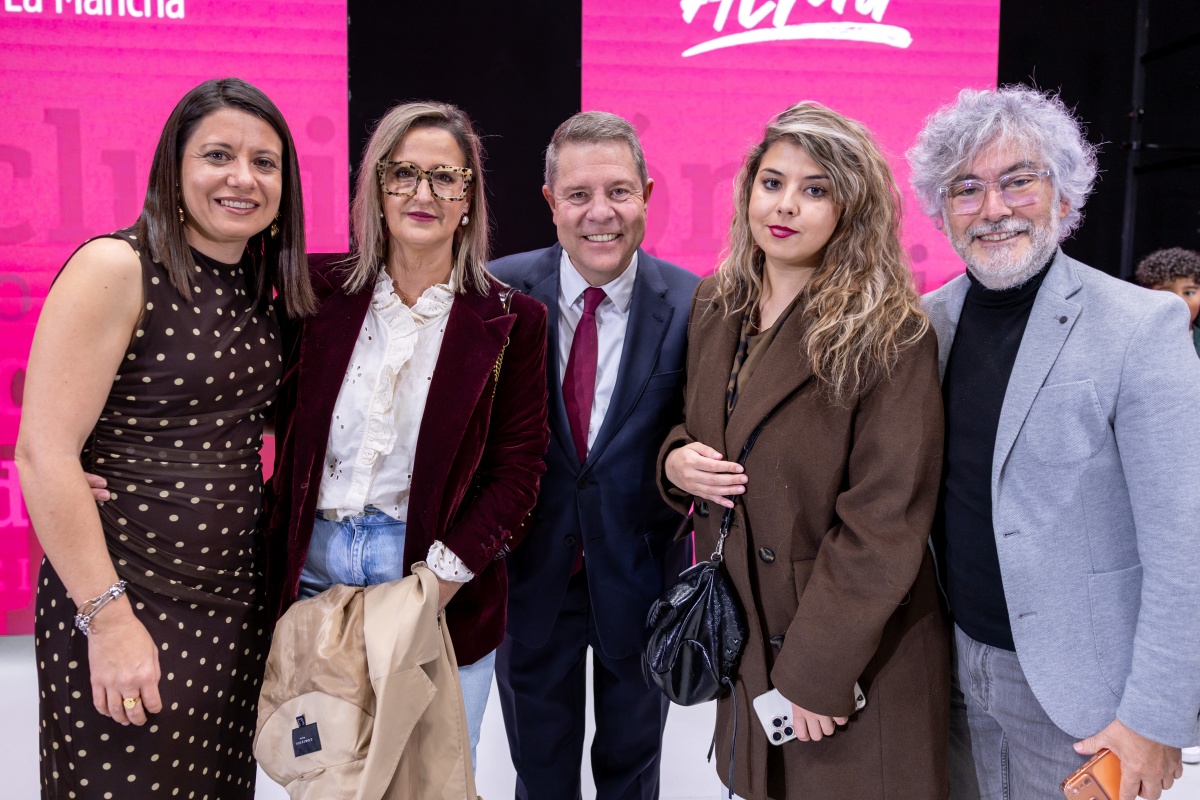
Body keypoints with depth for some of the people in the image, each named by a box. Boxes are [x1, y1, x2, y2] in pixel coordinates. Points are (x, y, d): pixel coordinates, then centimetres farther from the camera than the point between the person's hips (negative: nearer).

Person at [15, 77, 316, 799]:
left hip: (237, 603, 7)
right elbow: (43, 455, -16)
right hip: (122, 607, -6)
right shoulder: (115, 269, -12)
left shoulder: (262, 290, 8)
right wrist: (108, 617, -19)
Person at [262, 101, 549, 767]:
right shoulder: (321, 289, 2)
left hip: (443, 588, -2)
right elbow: (279, 415, 7)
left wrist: (437, 581, -13)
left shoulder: (509, 321, -4)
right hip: (312, 568, 2)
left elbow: (516, 470, -5)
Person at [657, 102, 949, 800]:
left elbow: (884, 524, -19)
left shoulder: (889, 338, -18)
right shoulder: (715, 308, 2)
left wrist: (813, 673, -19)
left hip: (857, 661, -5)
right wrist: (676, 459, -8)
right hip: (740, 634, 6)